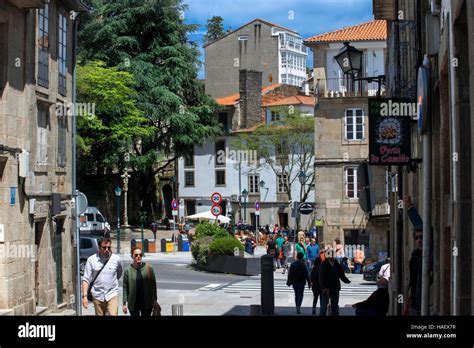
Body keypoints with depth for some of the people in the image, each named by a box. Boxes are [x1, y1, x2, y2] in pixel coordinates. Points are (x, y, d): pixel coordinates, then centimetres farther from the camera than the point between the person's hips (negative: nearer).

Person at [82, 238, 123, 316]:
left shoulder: (116, 259, -2)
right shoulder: (91, 260, -3)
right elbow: (86, 279, -4)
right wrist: (84, 296, -13)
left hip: (112, 295, -1)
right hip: (97, 296, 1)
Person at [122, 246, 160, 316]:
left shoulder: (149, 268, -2)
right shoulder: (128, 270, -2)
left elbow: (153, 285, 1)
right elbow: (125, 288, -2)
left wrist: (155, 301, -1)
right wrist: (124, 303, -5)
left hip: (147, 302, 0)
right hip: (133, 304, 0)